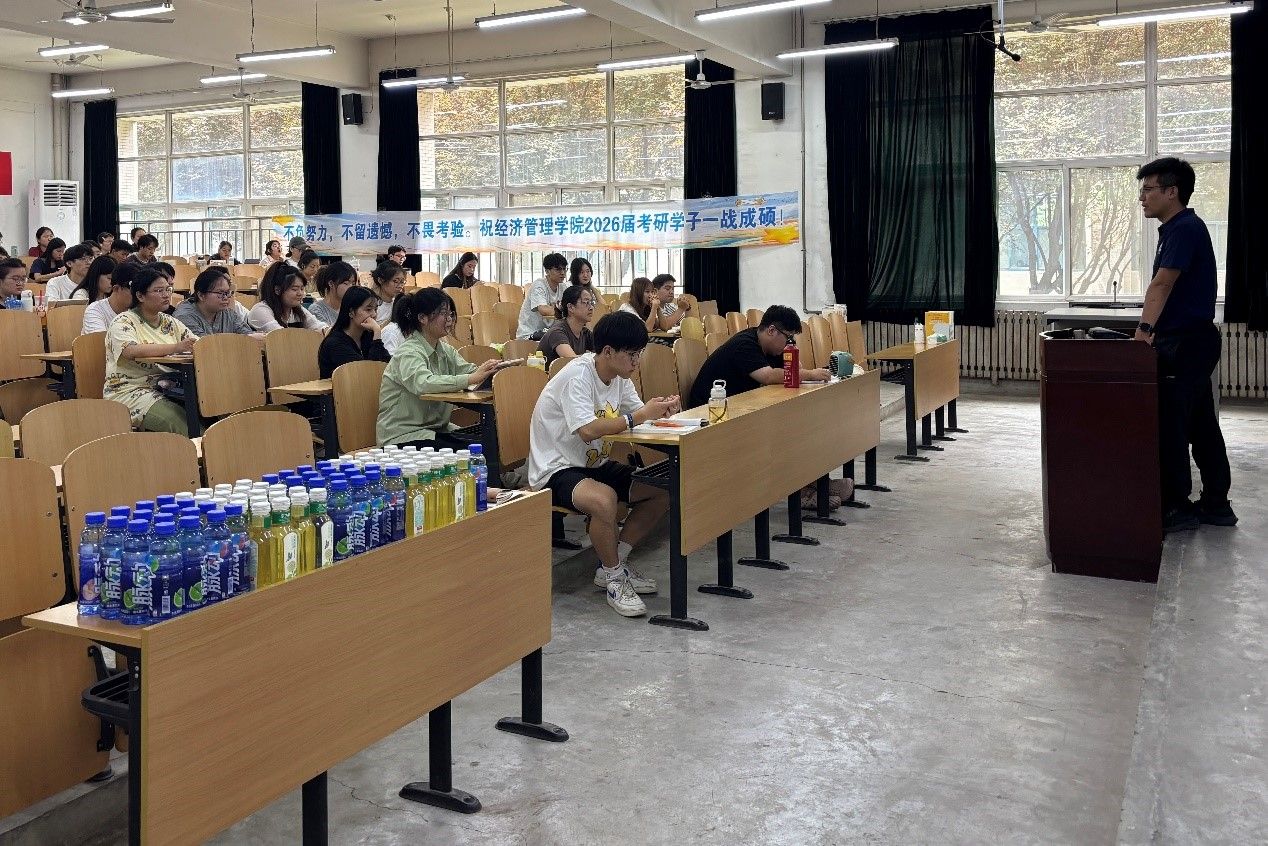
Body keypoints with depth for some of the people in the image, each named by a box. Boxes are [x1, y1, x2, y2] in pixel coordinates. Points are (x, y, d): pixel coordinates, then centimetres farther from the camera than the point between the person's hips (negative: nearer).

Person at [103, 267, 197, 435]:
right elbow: (131, 351, -24)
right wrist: (176, 347, -34)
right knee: (184, 424, -30)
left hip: (164, 388, 6)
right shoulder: (124, 322, -4)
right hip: (129, 391, -6)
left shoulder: (170, 322, 16)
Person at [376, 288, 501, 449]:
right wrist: (472, 378, -39)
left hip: (437, 429, 8)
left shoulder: (445, 351, 13)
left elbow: (469, 370, 0)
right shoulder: (408, 353, -14)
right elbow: (423, 384, -34)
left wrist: (487, 371, -24)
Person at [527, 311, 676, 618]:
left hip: (594, 465, 9)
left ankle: (612, 564, 9)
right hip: (556, 470, -9)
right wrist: (639, 416, -32)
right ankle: (615, 578, -13)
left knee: (663, 492, -2)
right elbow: (588, 430, -35)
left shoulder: (618, 376, 4)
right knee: (603, 499, -38)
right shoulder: (578, 375, -23)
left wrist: (660, 410, -19)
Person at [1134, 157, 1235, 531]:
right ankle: (1215, 504, 22)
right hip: (1192, 341, 10)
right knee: (1201, 425, 14)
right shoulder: (1177, 229, 16)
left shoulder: (1186, 229, -15)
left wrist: (1144, 328, -37)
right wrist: (1152, 330, 16)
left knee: (1169, 424, -6)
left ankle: (1176, 507, 2)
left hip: (1186, 344, -10)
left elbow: (1162, 283, -27)